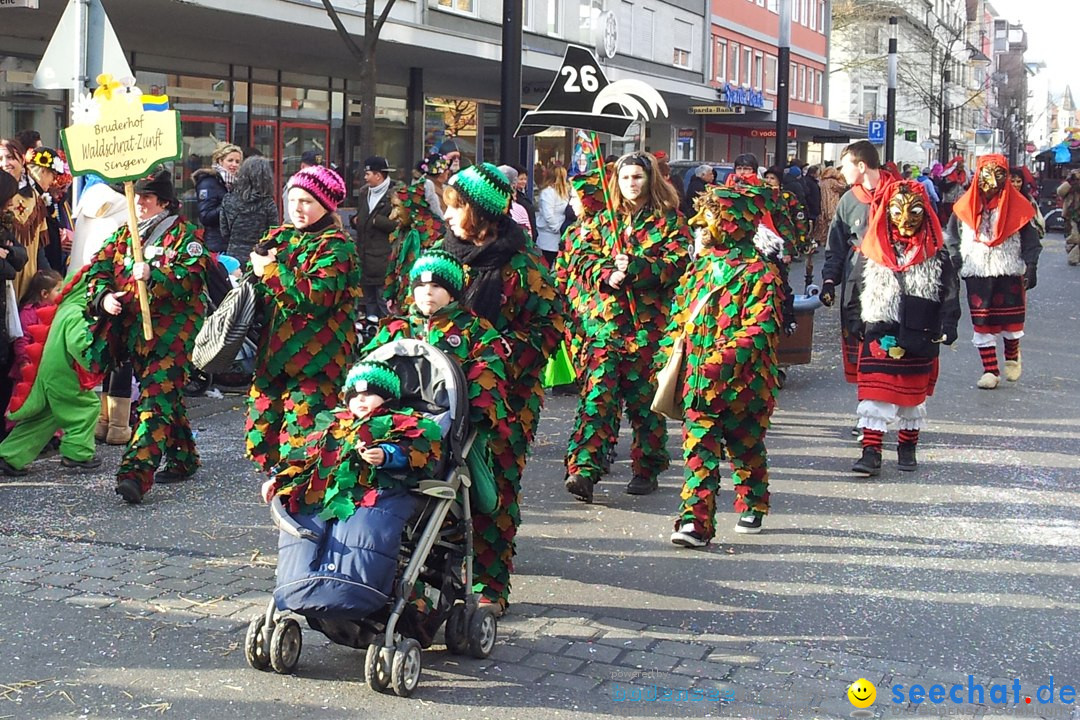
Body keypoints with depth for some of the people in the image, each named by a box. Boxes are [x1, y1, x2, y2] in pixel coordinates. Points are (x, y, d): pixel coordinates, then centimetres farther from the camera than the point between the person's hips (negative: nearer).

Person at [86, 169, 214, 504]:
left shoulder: (184, 234, -1)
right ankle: (184, 458, 28)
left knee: (157, 396, -17)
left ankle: (135, 472, -28)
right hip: (134, 327, 7)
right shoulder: (123, 235, 17)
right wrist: (103, 297, -11)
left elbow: (192, 276, -15)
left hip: (172, 328, -7)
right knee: (165, 394, 15)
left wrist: (152, 275, -28)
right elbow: (99, 269, 9)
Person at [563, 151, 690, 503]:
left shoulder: (668, 220, 5)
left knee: (645, 396, 4)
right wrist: (607, 276, -12)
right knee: (596, 392, -9)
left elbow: (678, 262, -6)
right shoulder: (603, 220, 15)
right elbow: (584, 259, 8)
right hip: (605, 318, 2)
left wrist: (635, 268, -17)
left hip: (649, 321, -2)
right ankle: (583, 469, -14)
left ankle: (647, 470, 17)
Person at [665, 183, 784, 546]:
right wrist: (668, 354, 12)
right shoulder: (701, 264, 11)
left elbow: (760, 329, -18)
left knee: (746, 448, 13)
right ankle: (696, 520, -7)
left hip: (744, 381, -5)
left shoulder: (757, 271, -11)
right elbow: (679, 315, 19)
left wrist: (723, 360, -26)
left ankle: (752, 507, 33)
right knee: (699, 450, -4)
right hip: (699, 380, 5)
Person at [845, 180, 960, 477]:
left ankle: (907, 447, 26)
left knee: (914, 395, 12)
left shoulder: (935, 254, 0)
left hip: (920, 339, 1)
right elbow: (857, 291, 8)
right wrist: (857, 326, 7)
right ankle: (871, 451, -5)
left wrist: (946, 329, -8)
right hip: (879, 337, 0)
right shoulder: (871, 251, 1)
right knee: (874, 394, -7)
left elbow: (950, 293, 1)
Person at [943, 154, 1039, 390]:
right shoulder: (966, 206, -2)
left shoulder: (1017, 205, -4)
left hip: (1010, 272, 0)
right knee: (982, 324, 0)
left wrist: (1031, 268, -5)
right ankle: (990, 371, 7)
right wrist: (956, 259, 2)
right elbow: (952, 236, 11)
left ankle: (1012, 357, 35)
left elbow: (1030, 241, 1)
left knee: (1012, 321, 6)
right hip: (977, 273, 1)